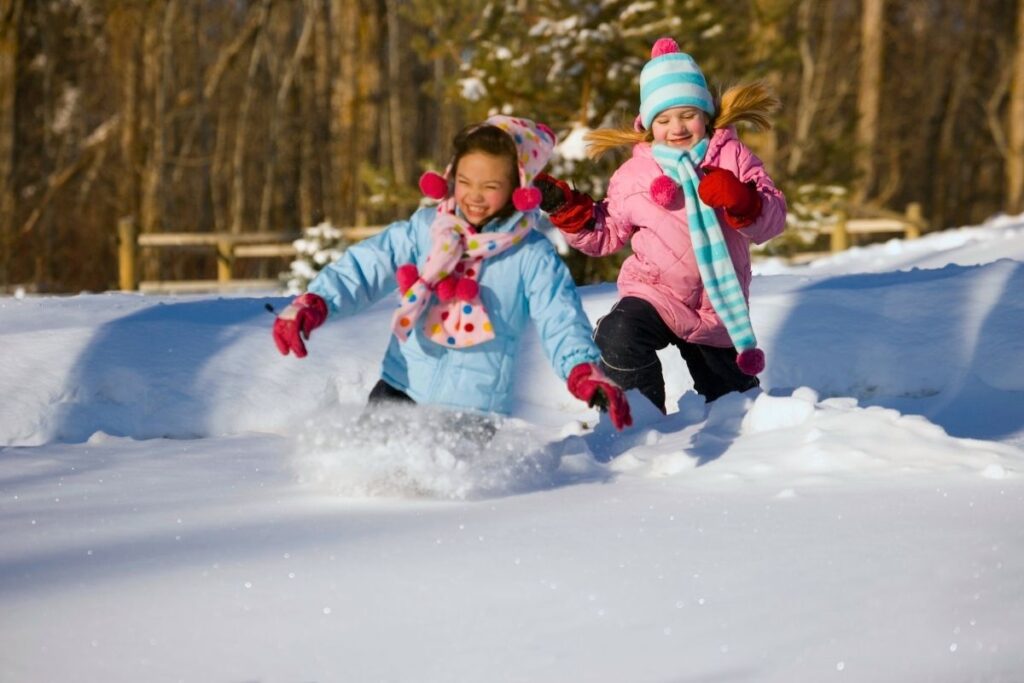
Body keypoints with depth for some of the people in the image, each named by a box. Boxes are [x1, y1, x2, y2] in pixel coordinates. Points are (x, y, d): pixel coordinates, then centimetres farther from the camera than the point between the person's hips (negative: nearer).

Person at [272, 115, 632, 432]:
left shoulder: (531, 256, -3)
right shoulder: (423, 229, 2)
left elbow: (561, 322, -10)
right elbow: (364, 268, -2)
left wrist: (585, 371, -30)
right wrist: (314, 303, -20)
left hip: (475, 406, -2)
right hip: (400, 391, 2)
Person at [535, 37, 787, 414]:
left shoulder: (733, 157, -1)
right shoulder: (633, 175, 1)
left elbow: (772, 220, -8)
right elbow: (606, 234, 8)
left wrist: (741, 201, -29)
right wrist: (568, 210, -8)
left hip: (719, 307, 1)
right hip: (655, 293, -1)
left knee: (734, 397, 14)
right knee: (620, 338, -33)